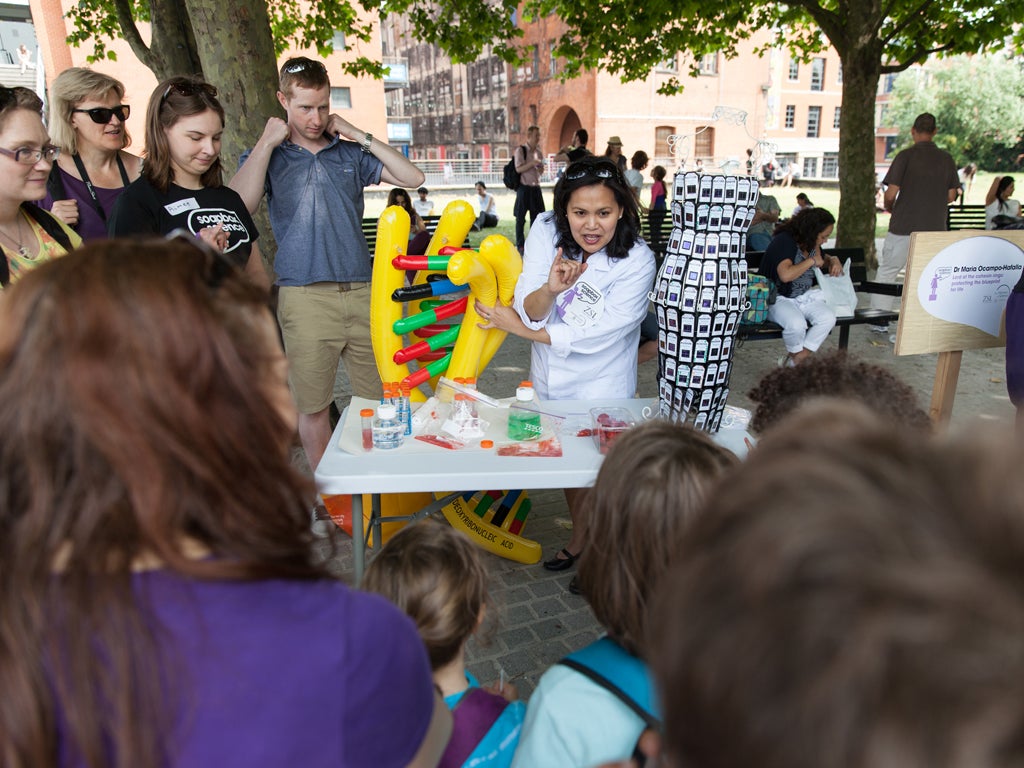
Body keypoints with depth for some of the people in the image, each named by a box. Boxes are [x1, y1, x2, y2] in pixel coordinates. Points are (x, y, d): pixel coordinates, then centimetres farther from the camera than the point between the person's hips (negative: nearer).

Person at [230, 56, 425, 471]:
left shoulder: (350, 153, 16)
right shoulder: (266, 156, 9)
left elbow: (413, 177, 6)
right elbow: (238, 206, -11)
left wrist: (358, 134, 5)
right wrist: (267, 142, -4)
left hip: (362, 292, 3)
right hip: (305, 296, -2)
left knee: (378, 398, 6)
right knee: (314, 407, 4)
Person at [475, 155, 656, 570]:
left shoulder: (637, 261, -23)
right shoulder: (546, 231, -15)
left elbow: (592, 337, -23)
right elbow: (531, 312, -18)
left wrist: (516, 327, -19)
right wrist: (550, 289, -41)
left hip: (601, 389, -4)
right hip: (548, 382, 4)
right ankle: (581, 538, 48)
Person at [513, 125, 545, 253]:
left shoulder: (538, 152, 12)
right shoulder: (520, 150, -6)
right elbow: (518, 169, -14)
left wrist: (540, 165, -3)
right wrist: (532, 163, -22)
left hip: (536, 187, 6)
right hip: (524, 188, -6)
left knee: (536, 216, 9)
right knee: (521, 217, 0)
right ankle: (520, 245, 7)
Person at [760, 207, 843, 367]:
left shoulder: (812, 244, 10)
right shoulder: (784, 241, -16)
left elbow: (823, 259, 34)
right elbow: (786, 275, -32)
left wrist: (833, 260, 8)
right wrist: (812, 261, -17)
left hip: (804, 297, 8)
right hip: (779, 298, -8)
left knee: (828, 318, -20)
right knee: (797, 323, -36)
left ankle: (795, 360, -8)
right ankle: (796, 353, 1)